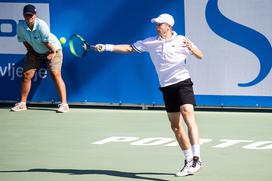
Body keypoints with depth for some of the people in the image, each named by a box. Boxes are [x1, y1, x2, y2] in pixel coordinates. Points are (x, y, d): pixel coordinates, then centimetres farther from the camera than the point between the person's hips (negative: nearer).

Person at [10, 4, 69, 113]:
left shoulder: (41, 25, -31)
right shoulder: (21, 27, -16)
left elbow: (47, 42, -23)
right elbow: (24, 41, -1)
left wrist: (53, 52, -16)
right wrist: (30, 52, -6)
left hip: (52, 50, -5)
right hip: (35, 52, 5)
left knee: (55, 75, -16)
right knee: (26, 75, -1)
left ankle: (64, 104, -15)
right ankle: (22, 104, 10)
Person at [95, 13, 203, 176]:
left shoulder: (181, 40, -1)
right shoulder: (151, 42, 9)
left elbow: (200, 56, -3)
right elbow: (129, 48, 10)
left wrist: (191, 48, -24)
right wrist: (106, 47, 4)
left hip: (182, 83, -5)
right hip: (166, 87, 5)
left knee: (188, 114, -24)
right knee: (176, 126, 6)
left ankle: (196, 158, -29)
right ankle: (189, 162, 16)